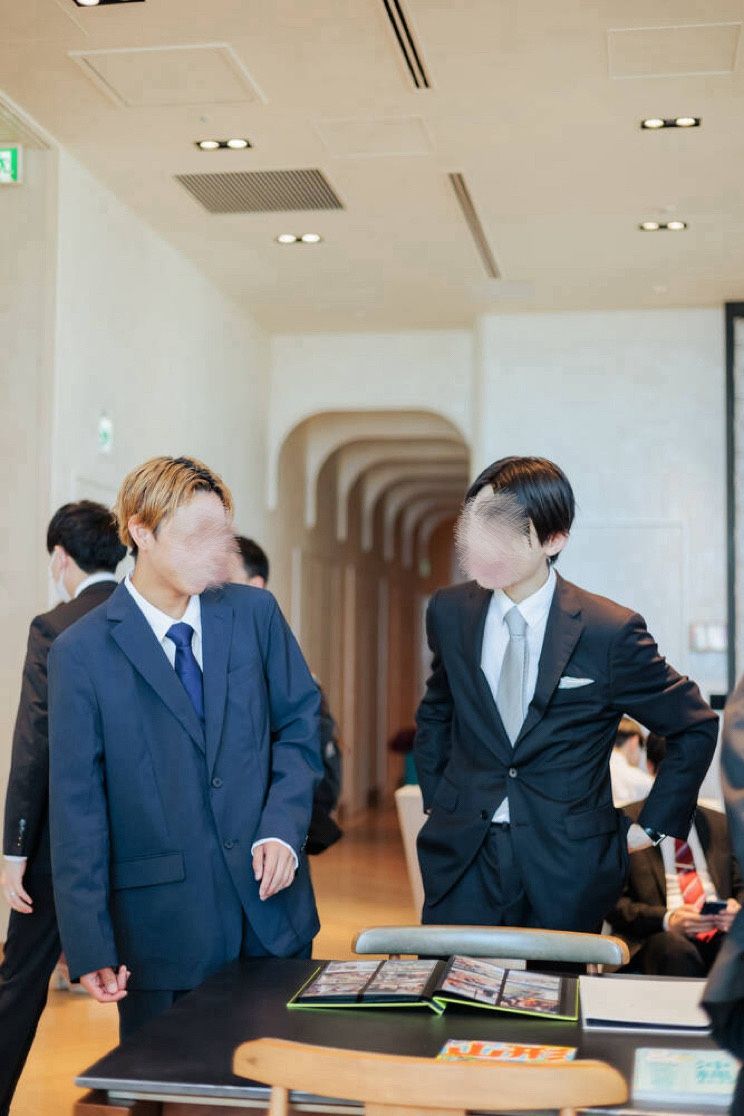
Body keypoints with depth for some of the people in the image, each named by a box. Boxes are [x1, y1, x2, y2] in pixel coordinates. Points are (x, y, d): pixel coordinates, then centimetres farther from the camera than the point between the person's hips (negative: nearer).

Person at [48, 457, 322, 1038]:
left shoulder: (257, 613, 3)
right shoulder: (81, 652, -6)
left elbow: (301, 723, 8)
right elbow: (77, 806, -6)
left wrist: (282, 829, -9)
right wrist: (90, 947, -10)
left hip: (272, 904, 3)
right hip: (163, 925, -2)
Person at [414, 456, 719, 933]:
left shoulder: (610, 632, -12)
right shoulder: (449, 612, 0)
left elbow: (695, 725, 0)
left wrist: (652, 826, 1)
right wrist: (436, 800, 11)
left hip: (566, 870, -2)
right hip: (464, 857, 3)